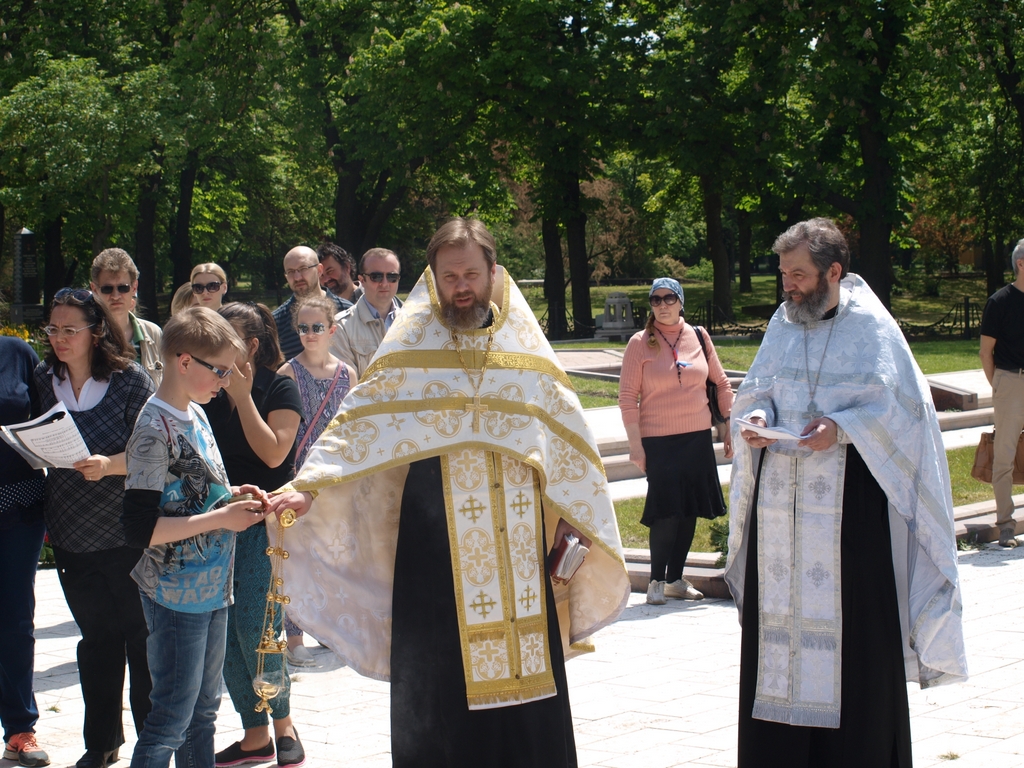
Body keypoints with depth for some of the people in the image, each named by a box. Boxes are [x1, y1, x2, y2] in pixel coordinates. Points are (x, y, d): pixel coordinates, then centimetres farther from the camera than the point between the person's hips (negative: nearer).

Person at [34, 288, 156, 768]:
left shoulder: (131, 380, -8)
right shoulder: (43, 380, 5)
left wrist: (111, 465, -27)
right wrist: (45, 521, 1)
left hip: (128, 535, -4)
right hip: (73, 538, 4)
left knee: (141, 638, 4)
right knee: (97, 638, 13)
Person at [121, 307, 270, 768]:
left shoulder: (196, 414, 8)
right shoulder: (154, 429, -19)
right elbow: (139, 528, -24)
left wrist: (231, 495, 4)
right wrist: (220, 518, -22)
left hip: (212, 588, 9)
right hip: (176, 598, -9)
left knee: (203, 712, 17)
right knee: (172, 719, -3)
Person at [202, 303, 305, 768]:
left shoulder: (279, 389, -4)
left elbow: (274, 453, -16)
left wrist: (242, 395, -16)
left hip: (264, 523, -5)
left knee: (254, 627, -10)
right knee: (225, 634, 5)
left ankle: (283, 722, 11)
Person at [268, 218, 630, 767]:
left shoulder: (526, 349, 8)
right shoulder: (410, 348, 2)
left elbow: (564, 438, 13)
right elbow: (359, 424, -5)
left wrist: (575, 515, 8)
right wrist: (308, 488, -17)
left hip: (516, 539, 2)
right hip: (433, 540, -2)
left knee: (524, 666, 3)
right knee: (438, 674, -1)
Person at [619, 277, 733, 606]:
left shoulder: (698, 336, 5)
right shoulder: (640, 343, -4)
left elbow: (721, 383, 12)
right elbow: (627, 397, -5)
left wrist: (730, 427, 8)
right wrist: (635, 444, -10)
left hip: (698, 438, 4)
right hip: (659, 441, -4)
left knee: (690, 511, 9)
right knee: (666, 512, -7)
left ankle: (676, 579, 22)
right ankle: (656, 581, 7)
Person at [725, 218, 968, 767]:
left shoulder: (870, 326, -3)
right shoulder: (783, 323, 12)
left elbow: (898, 404, -6)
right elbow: (756, 391, 15)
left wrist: (842, 428, -19)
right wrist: (755, 418, -6)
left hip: (849, 502, -5)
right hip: (782, 500, 5)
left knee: (853, 617, -4)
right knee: (779, 614, 6)